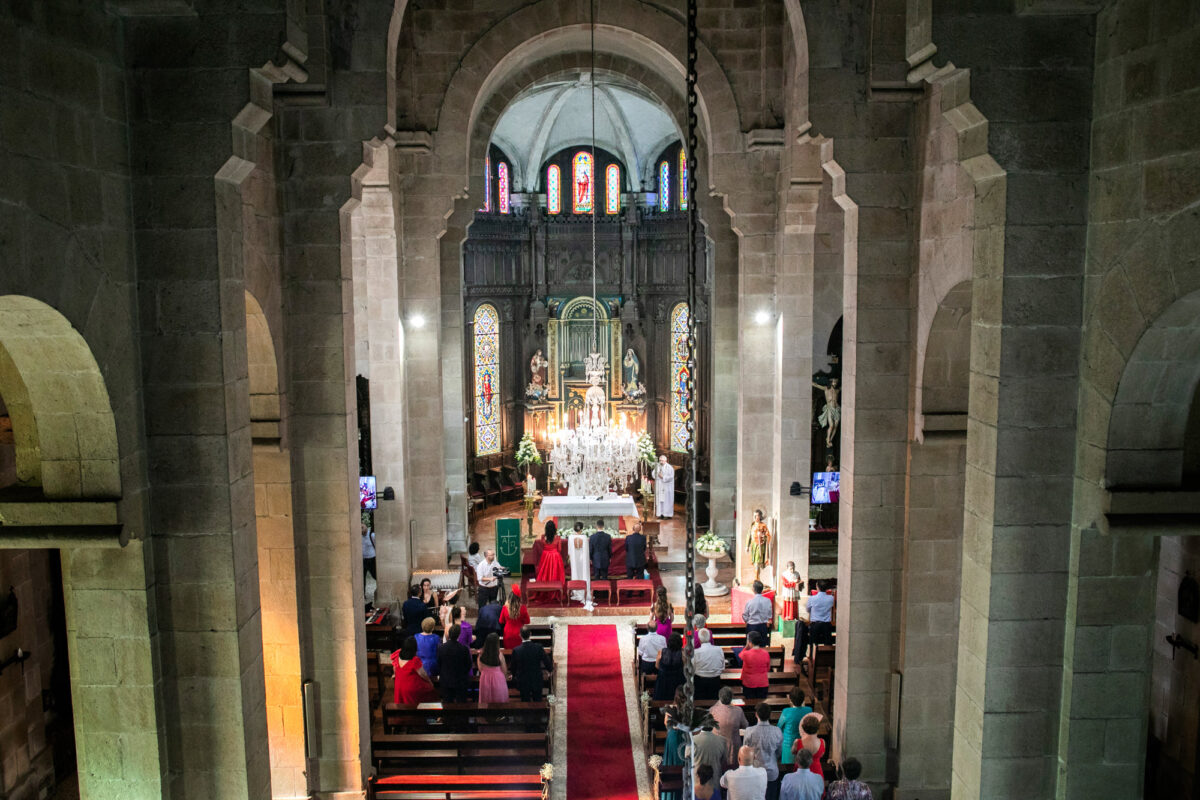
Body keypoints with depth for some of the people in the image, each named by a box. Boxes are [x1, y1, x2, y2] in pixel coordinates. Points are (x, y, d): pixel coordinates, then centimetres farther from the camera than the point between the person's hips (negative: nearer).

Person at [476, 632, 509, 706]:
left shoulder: (481, 654, -12)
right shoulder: (499, 654, -21)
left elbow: (480, 669, 0)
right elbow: (504, 670, -9)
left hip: (485, 679, 3)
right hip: (498, 679, -3)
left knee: (486, 700, 17)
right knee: (498, 700, 12)